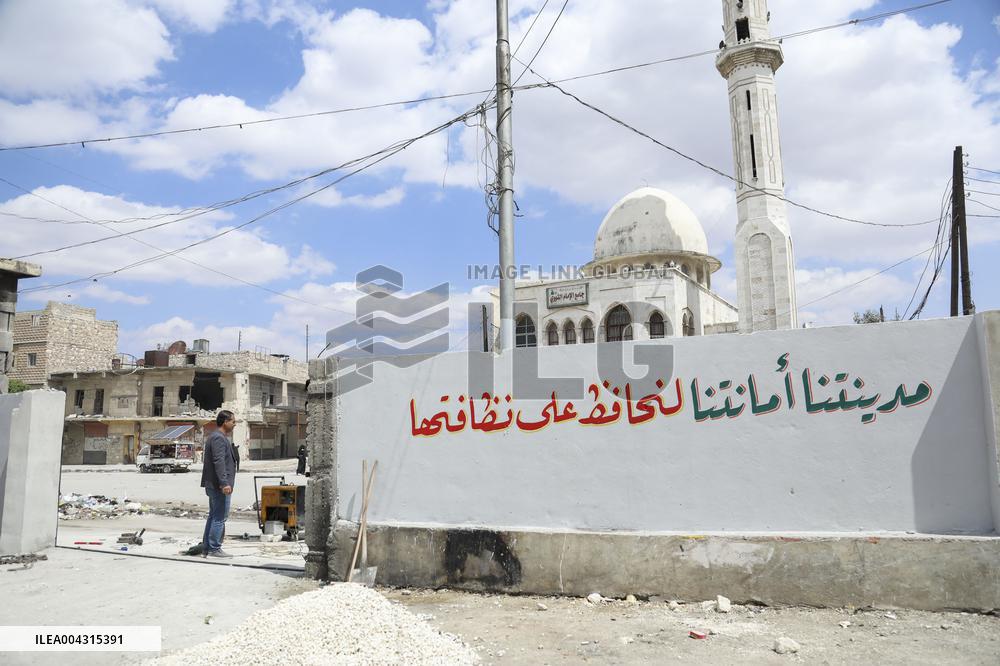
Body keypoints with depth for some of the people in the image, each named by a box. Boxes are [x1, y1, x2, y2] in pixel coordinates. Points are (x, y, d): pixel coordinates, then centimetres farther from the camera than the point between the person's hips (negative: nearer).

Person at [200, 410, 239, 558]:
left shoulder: (218, 437, 19)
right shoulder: (219, 438, -15)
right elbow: (219, 462, -23)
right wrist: (224, 483, -26)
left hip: (213, 484, 11)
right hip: (219, 485, -11)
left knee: (213, 516, 15)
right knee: (220, 517, -6)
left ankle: (206, 548, 21)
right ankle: (214, 549, -2)